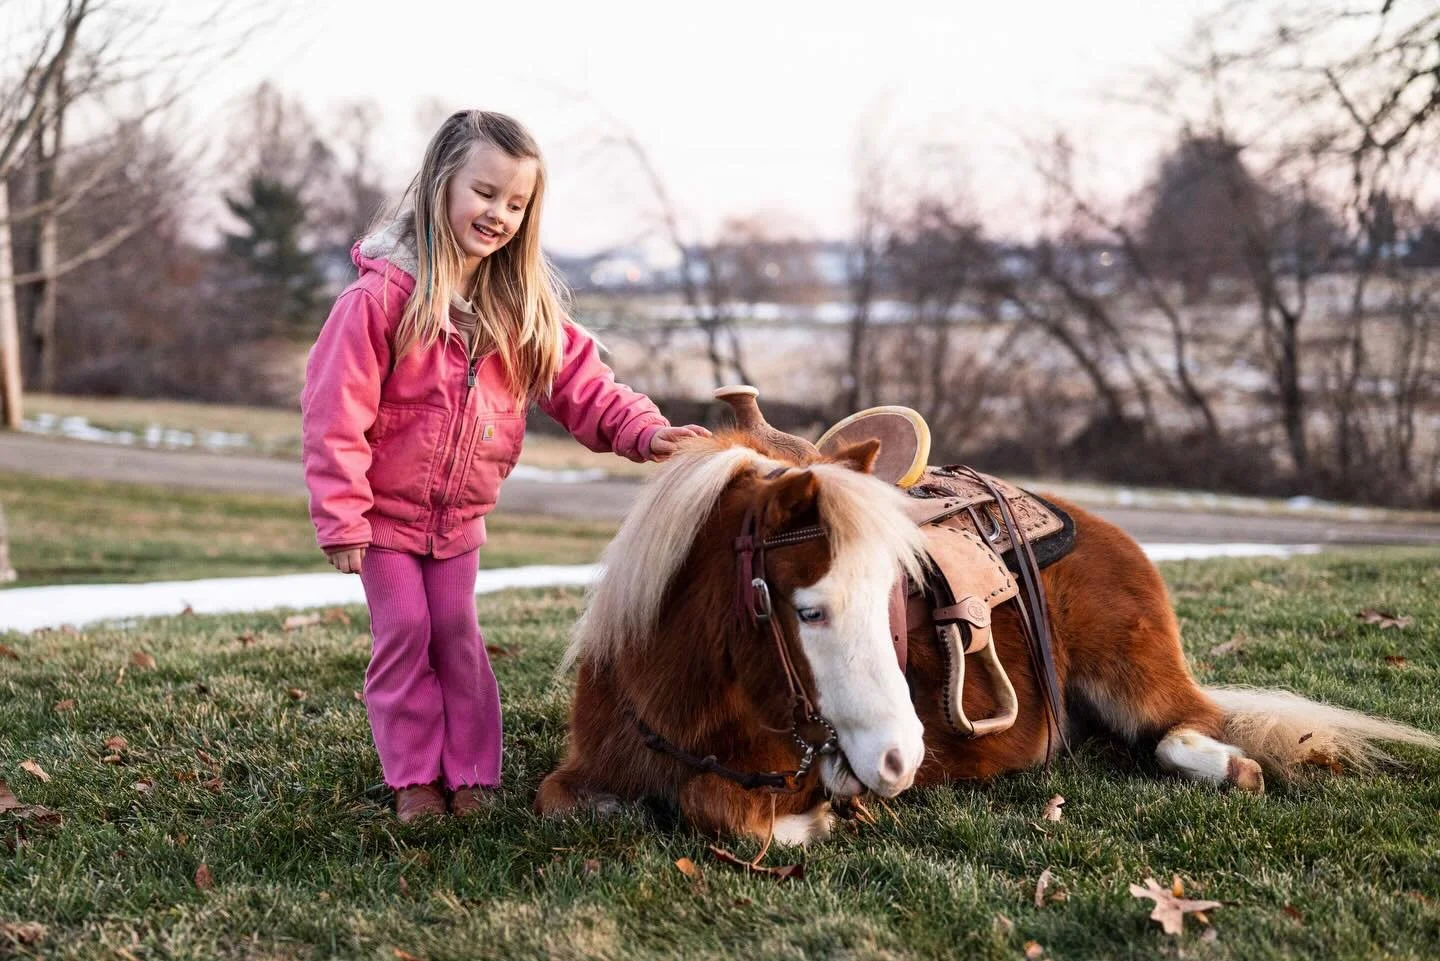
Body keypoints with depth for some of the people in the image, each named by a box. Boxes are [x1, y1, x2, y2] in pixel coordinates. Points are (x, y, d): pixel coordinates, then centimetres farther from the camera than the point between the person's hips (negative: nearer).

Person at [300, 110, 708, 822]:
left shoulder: (521, 307, -4)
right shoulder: (383, 295, -22)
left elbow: (579, 384, -5)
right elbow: (335, 411, -22)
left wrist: (643, 430, -22)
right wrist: (341, 518, -22)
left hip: (459, 517, 4)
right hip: (386, 513, -4)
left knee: (457, 637, 7)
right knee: (404, 635, -1)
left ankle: (471, 776, 14)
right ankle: (413, 779, 10)